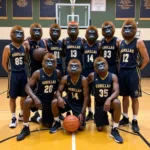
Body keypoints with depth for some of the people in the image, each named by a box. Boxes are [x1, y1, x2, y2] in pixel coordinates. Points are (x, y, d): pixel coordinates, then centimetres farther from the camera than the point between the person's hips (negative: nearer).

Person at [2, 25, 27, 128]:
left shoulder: (24, 47, 5)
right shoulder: (8, 48, -7)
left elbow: (26, 60, 10)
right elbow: (4, 63, -3)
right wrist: (10, 73, -1)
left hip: (23, 74, 4)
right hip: (13, 75, -4)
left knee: (24, 96, 12)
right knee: (13, 97, 5)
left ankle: (22, 115, 30)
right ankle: (13, 118, 18)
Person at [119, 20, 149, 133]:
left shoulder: (138, 42, -6)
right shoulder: (121, 43, 9)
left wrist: (138, 68, -4)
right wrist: (120, 68, 6)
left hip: (133, 73, -5)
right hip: (122, 72, 5)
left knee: (134, 98, 3)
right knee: (125, 96, 13)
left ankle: (135, 121, 14)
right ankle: (125, 118, 25)